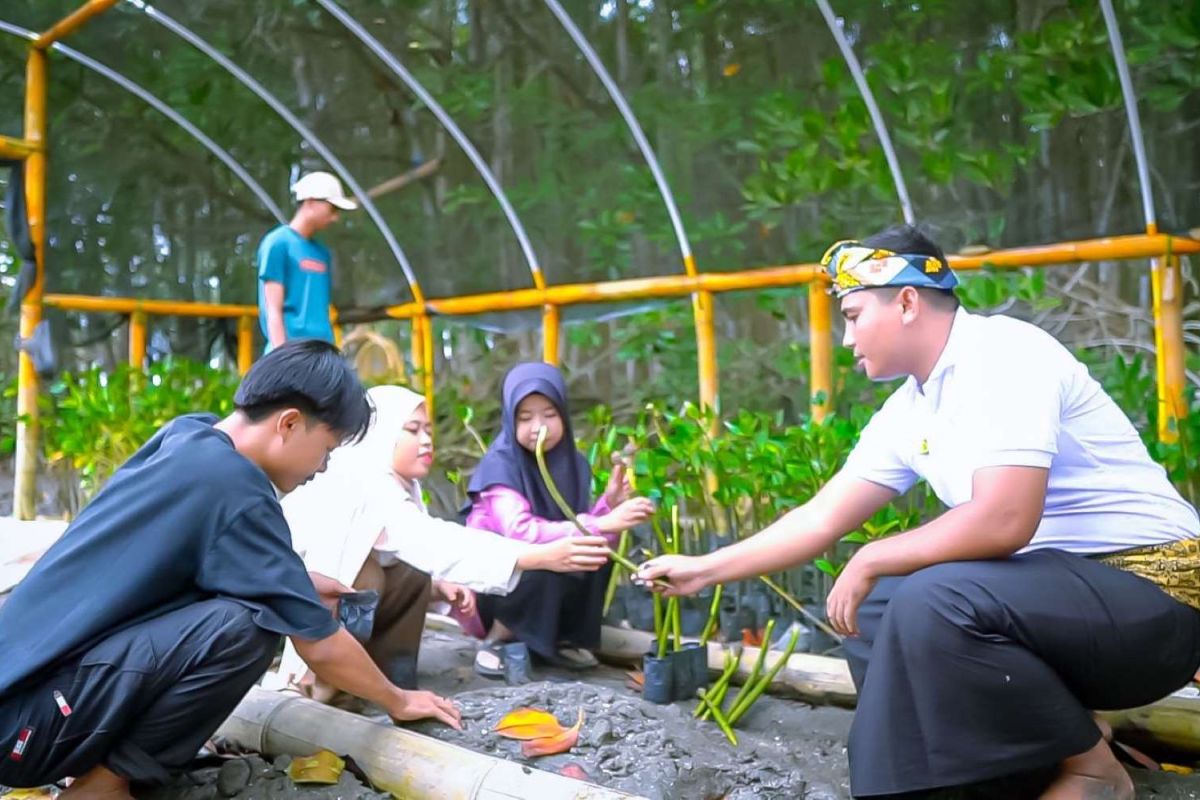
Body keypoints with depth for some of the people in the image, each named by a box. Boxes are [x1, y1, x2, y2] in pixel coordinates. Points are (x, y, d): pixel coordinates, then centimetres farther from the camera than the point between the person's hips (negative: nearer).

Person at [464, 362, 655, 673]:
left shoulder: (573, 463, -3)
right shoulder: (500, 463, -21)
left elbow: (573, 528, -4)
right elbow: (522, 533, -35)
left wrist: (608, 504, -22)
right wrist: (601, 525, -40)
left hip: (547, 577, 5)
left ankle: (563, 636, -1)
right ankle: (499, 636, -9)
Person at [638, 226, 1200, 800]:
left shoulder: (1003, 351, -19)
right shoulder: (907, 413, 7)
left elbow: (1003, 521, -30)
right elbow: (820, 520, 12)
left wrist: (870, 561, -16)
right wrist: (704, 571, 13)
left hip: (1151, 590, -9)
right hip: (1056, 585, 9)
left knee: (934, 601, -30)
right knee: (871, 611, 11)